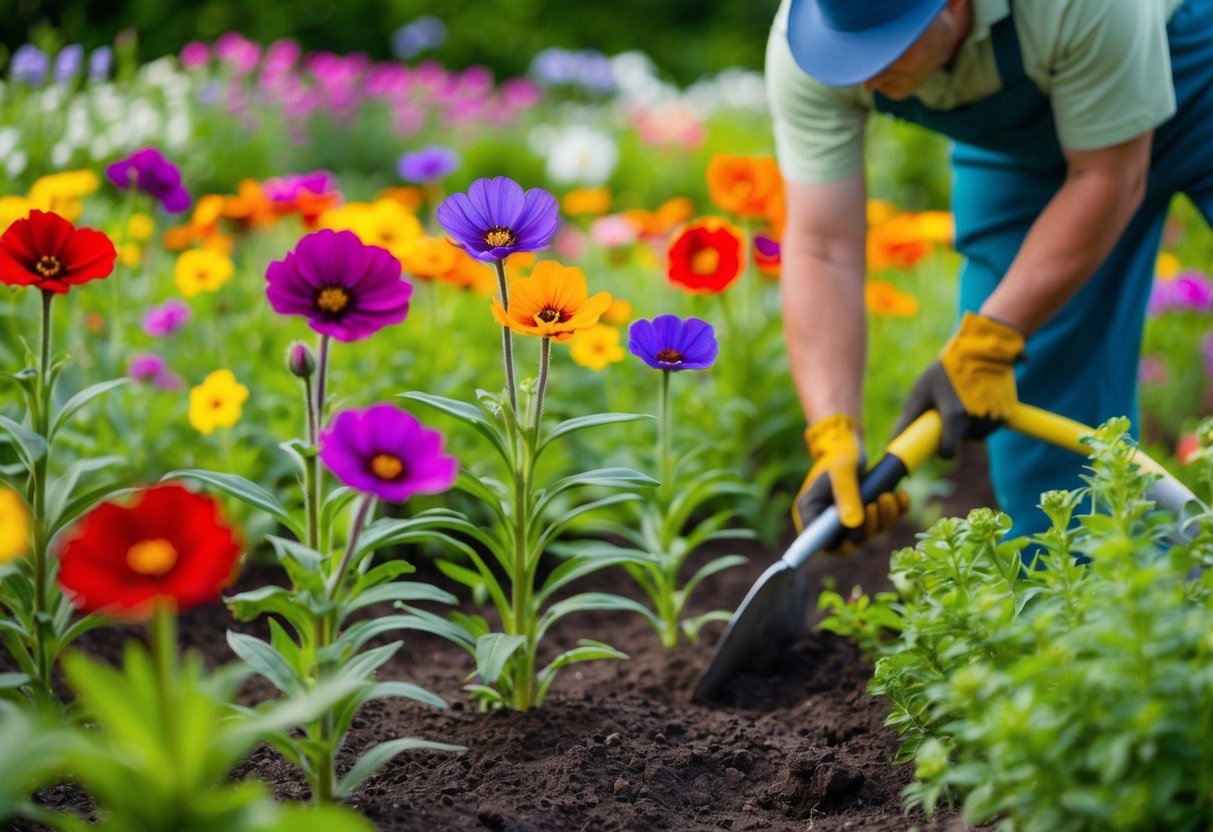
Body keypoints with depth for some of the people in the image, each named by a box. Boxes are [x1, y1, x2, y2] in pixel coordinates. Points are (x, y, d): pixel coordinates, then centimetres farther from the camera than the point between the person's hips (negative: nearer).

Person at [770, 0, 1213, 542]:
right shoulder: (800, 55, -29)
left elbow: (1107, 179, -28)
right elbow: (820, 247, -28)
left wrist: (983, 349, -30)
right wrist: (833, 438, -39)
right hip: (1018, 134, 4)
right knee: (1042, 389, -6)